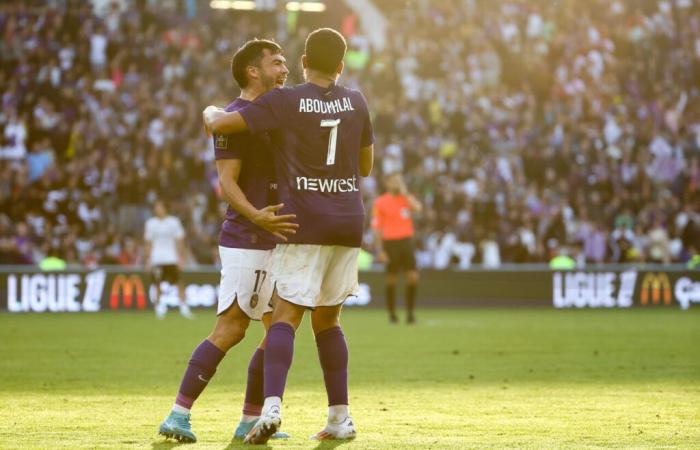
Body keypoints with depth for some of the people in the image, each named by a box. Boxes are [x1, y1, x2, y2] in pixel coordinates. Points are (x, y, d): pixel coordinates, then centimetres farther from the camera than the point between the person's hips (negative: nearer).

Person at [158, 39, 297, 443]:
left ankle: (251, 420, 12)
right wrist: (256, 216, -34)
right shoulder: (235, 118, -10)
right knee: (230, 330, -12)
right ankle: (179, 414, -10)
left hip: (273, 243, 9)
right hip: (247, 242, -9)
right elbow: (227, 181, -19)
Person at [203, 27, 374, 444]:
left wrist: (210, 112, 14)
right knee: (328, 319, 14)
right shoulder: (355, 102, 8)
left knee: (286, 316, -6)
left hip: (305, 222, -4)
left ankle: (272, 406, -27)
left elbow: (220, 124, -8)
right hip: (349, 222, 4)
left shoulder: (286, 102, -5)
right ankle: (341, 417, 12)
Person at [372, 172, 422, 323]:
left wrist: (405, 193, -6)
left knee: (413, 277, -4)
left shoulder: (407, 198, 10)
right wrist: (379, 250, -8)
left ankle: (410, 312, 4)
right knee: (391, 279, 1)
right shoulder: (380, 202, -1)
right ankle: (392, 313, 11)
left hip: (407, 241, 3)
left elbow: (418, 208, -12)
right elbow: (377, 228, -2)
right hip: (391, 243, -3)